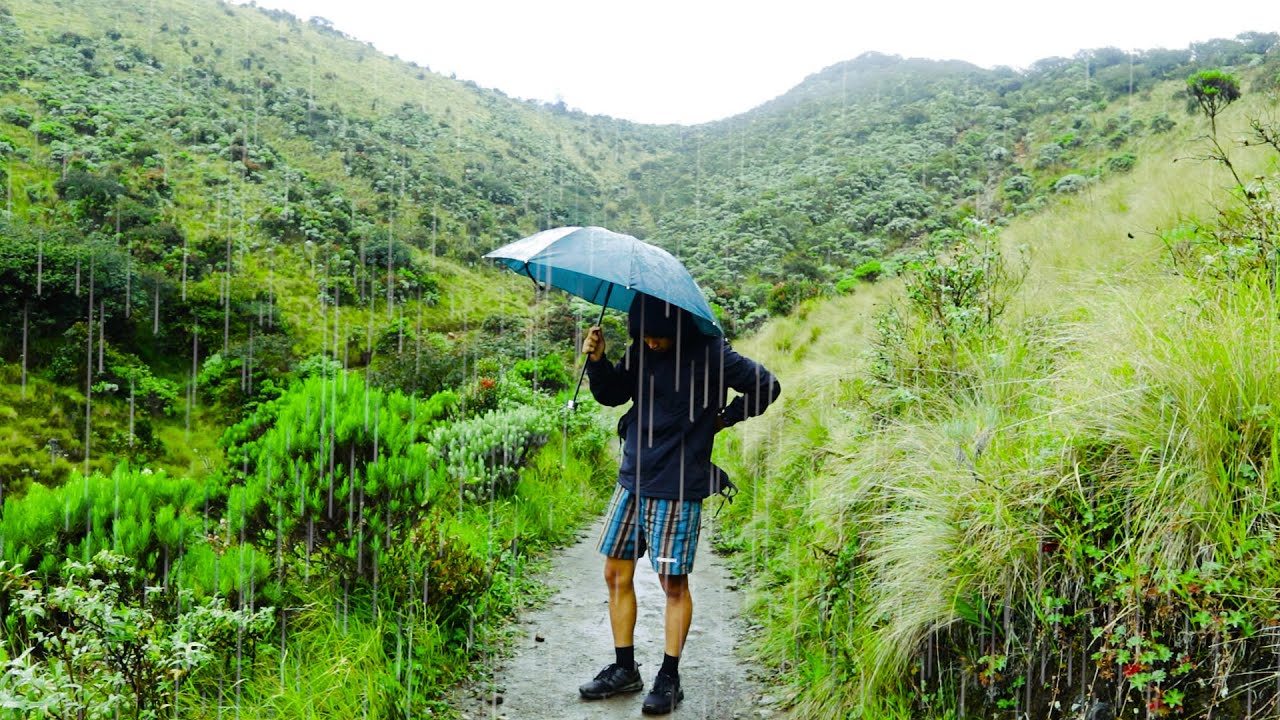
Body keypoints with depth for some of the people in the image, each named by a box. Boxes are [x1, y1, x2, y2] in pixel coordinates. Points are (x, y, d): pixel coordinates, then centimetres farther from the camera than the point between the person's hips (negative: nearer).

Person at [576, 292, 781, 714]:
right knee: (616, 573, 10)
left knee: (674, 583, 2)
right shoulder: (641, 350, 4)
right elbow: (611, 395, 12)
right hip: (632, 478, 6)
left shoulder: (710, 354, -12)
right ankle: (624, 669, 24)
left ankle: (669, 679, 17)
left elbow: (766, 387, -6)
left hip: (677, 486, -6)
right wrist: (597, 361, -5)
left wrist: (724, 418, -4)